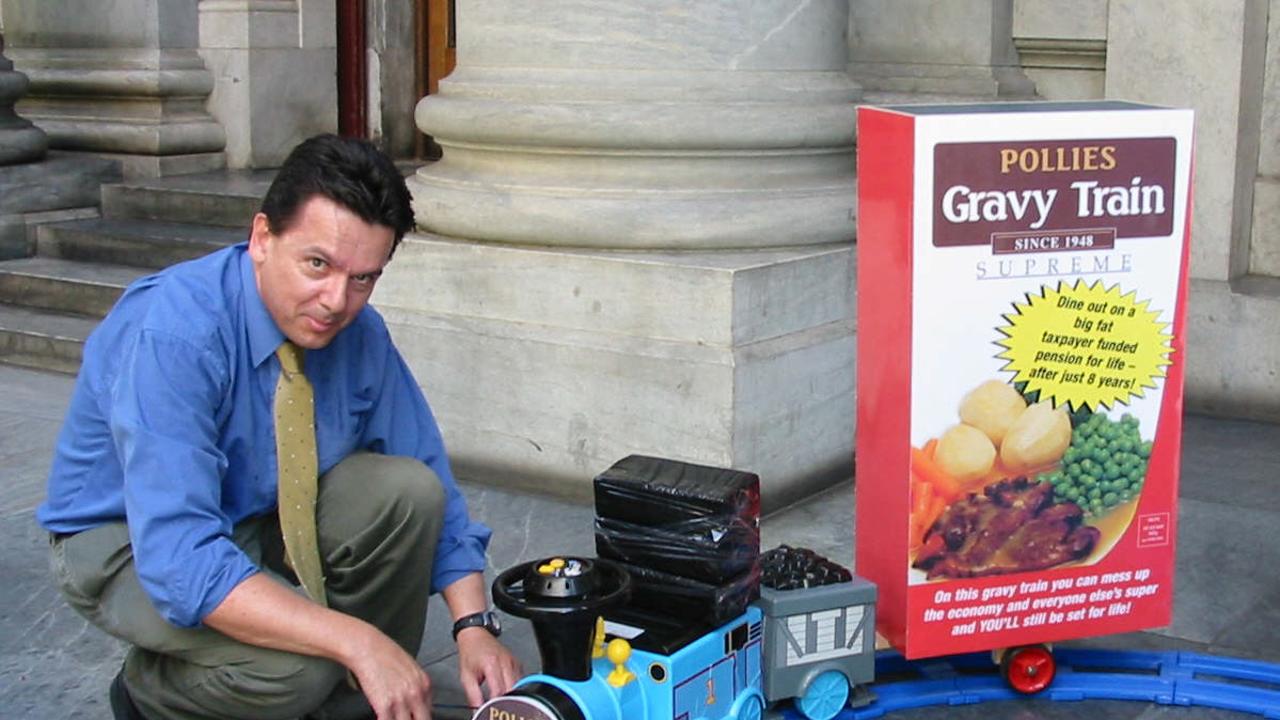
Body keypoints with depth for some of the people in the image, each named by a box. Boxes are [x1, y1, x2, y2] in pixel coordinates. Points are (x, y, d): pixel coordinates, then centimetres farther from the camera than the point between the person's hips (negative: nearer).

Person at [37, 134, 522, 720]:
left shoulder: (360, 332, -12)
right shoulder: (170, 334, -32)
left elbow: (432, 486, -3)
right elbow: (179, 559, -38)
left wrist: (474, 625, -17)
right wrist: (357, 642, -42)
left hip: (266, 518, 6)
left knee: (406, 490, -20)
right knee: (294, 667, -32)